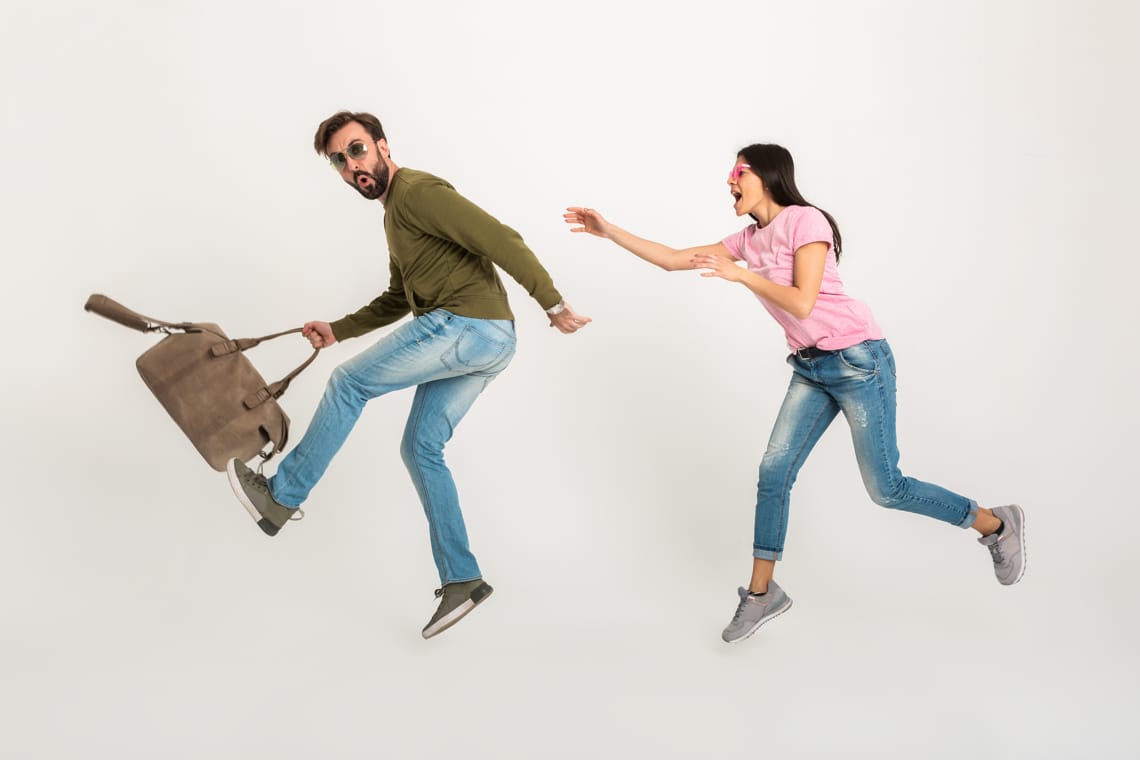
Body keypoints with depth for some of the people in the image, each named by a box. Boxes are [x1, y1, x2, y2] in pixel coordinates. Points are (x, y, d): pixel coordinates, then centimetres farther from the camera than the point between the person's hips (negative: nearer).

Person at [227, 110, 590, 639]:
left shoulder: (418, 192, -10)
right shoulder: (395, 212, 23)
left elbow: (502, 241, -17)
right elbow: (398, 300, 30)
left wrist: (552, 305, -17)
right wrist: (338, 330, 20)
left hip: (466, 326, -10)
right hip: (487, 342, 10)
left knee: (348, 383, -1)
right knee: (421, 448, 12)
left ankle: (281, 496, 13)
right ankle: (461, 578, 15)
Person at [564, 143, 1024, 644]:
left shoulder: (805, 221, -12)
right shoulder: (749, 239, 10)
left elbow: (802, 303, -20)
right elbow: (673, 260, 9)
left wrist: (741, 274, -17)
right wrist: (609, 231, 4)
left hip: (856, 359, -7)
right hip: (811, 368, 7)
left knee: (885, 489, -3)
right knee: (773, 472, 0)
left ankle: (994, 524, 19)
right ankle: (761, 593, 11)